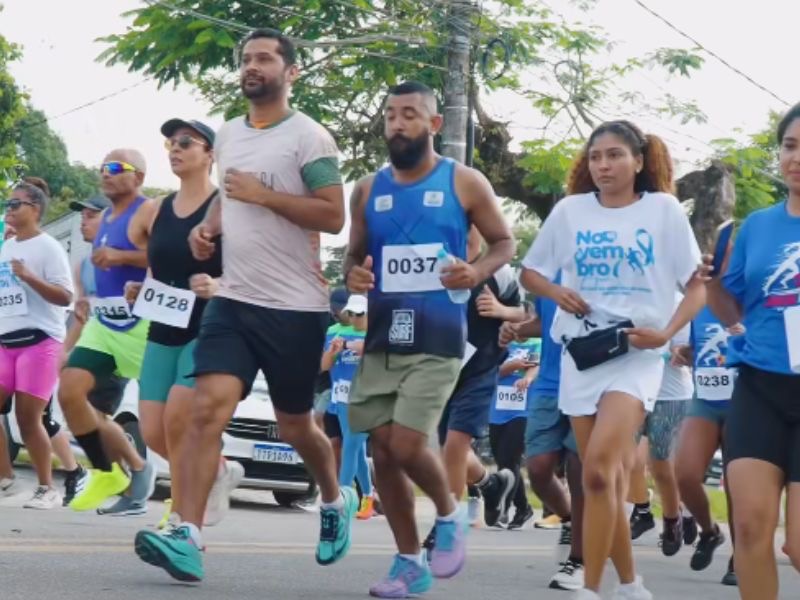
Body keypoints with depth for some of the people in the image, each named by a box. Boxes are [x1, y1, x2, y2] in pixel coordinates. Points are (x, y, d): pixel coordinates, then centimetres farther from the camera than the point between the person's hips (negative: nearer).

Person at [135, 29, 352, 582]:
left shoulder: (309, 137, -10)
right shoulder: (229, 135, 12)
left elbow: (334, 216, -16)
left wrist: (263, 194, -19)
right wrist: (208, 227, 8)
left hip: (295, 307, -5)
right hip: (233, 301, 5)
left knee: (295, 425, 10)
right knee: (208, 409, -13)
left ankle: (336, 501, 40)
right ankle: (188, 540, -20)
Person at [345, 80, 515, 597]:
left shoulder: (465, 183, -1)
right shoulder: (369, 190, 8)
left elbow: (505, 242, 6)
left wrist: (477, 272, -15)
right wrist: (353, 274, -7)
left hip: (438, 342, -5)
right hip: (382, 341, 5)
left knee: (407, 445, -16)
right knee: (383, 450, 4)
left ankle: (451, 514, 15)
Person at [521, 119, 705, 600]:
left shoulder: (663, 209, -1)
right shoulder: (570, 210, 5)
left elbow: (699, 285, 1)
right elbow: (530, 271, 15)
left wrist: (667, 332, -14)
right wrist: (557, 293, -6)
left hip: (637, 354, -4)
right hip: (582, 353, 4)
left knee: (599, 467, -21)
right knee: (607, 480, 7)